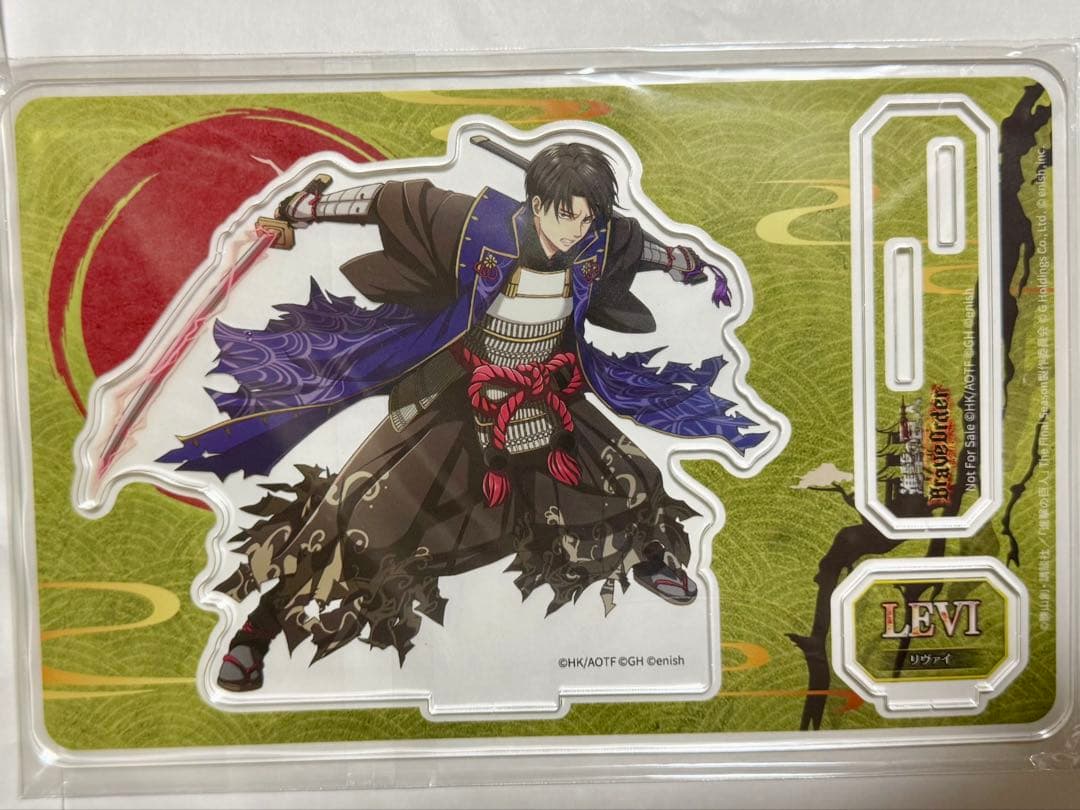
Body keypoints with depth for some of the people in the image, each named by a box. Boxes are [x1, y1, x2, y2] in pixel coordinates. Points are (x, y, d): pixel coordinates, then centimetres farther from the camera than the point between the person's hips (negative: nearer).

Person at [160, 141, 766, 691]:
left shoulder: (601, 243, -13)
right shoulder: (482, 225, -24)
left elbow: (647, 247, 9)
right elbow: (397, 198, -13)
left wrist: (700, 269, 27)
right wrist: (306, 205, -8)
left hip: (550, 402, 4)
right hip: (460, 400, -4)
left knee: (635, 481, 12)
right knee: (368, 506, -11)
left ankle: (648, 559, 48)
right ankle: (269, 616, 5)